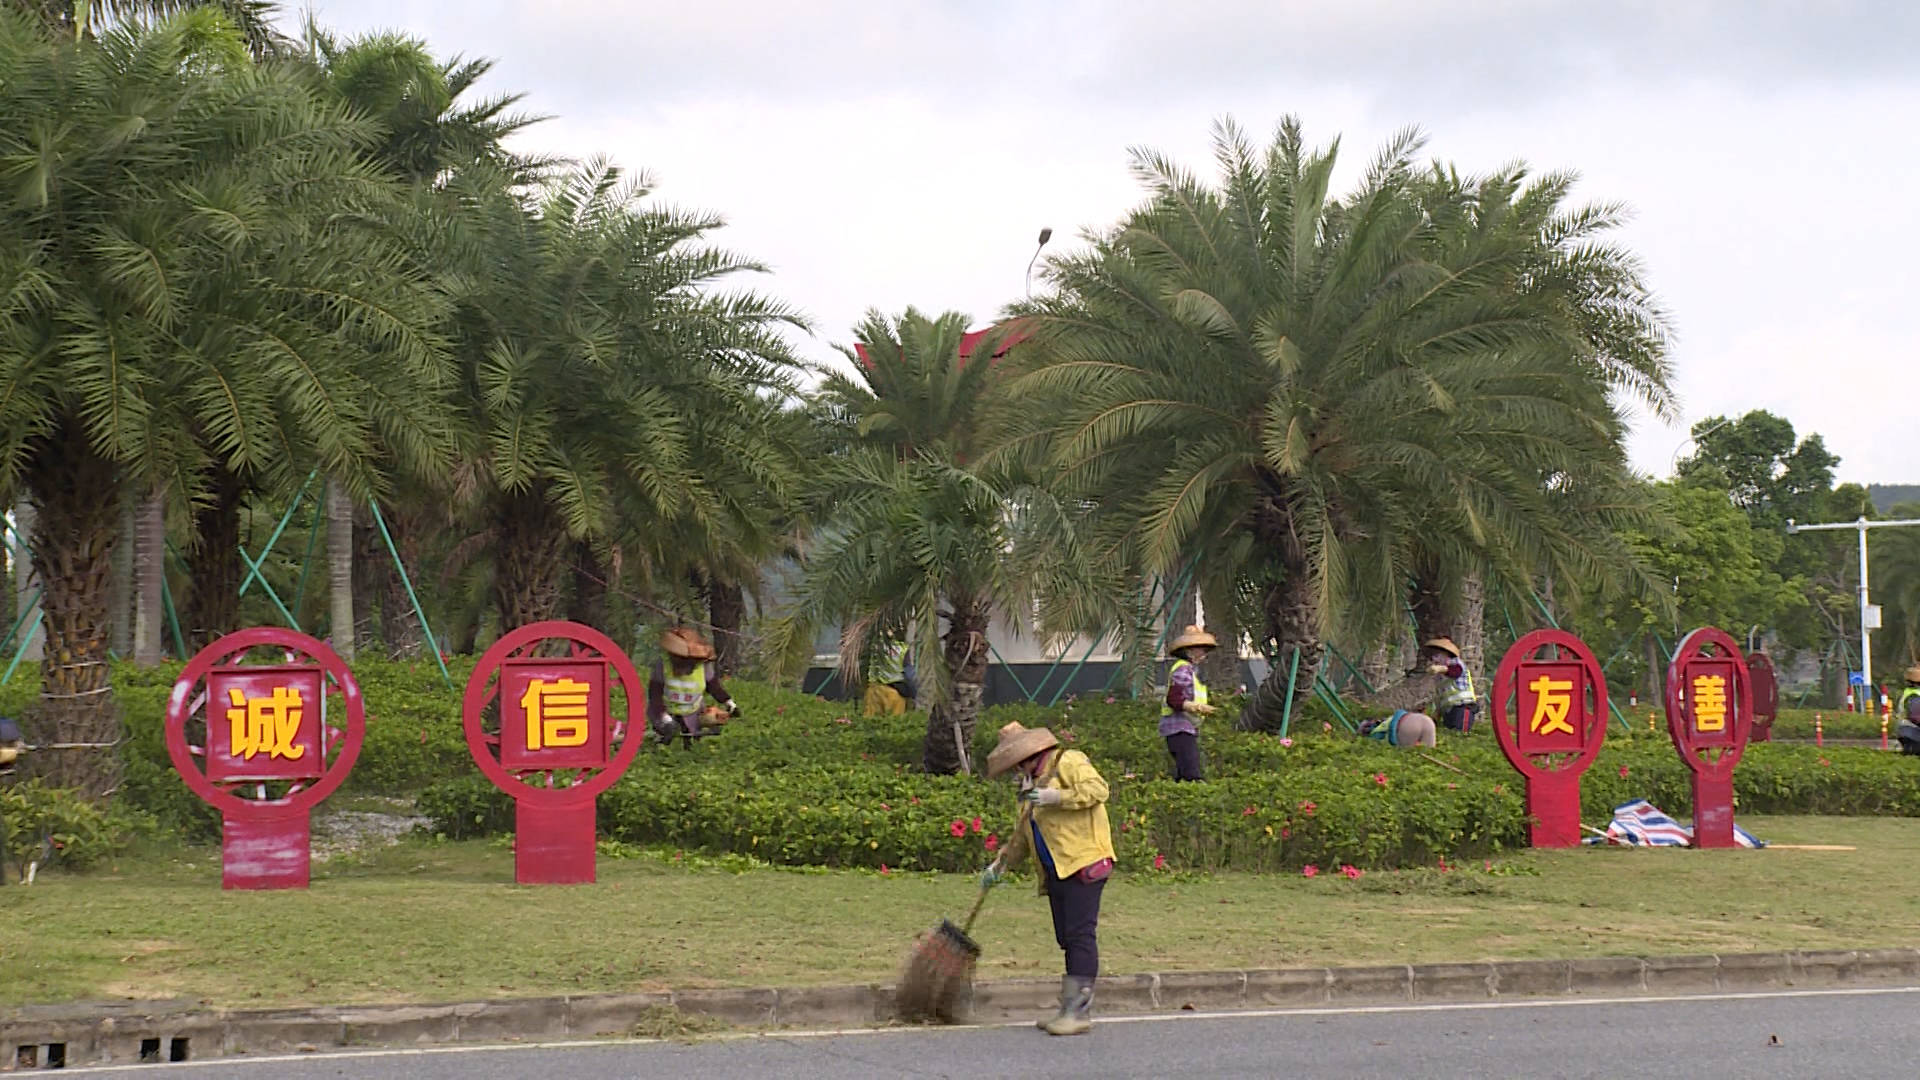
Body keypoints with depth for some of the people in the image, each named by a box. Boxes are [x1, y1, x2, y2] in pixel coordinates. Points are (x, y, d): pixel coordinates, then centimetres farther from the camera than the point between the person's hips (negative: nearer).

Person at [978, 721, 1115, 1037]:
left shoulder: (1068, 762, -1)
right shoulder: (1031, 787, 25)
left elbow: (1097, 789, -16)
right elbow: (1022, 836, 33)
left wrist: (1058, 797, -19)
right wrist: (1000, 865, 29)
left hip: (1083, 864, -9)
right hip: (1056, 872, 9)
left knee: (1080, 935, -11)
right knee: (1067, 938, 7)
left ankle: (1079, 1010, -13)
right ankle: (1070, 1008, 8)